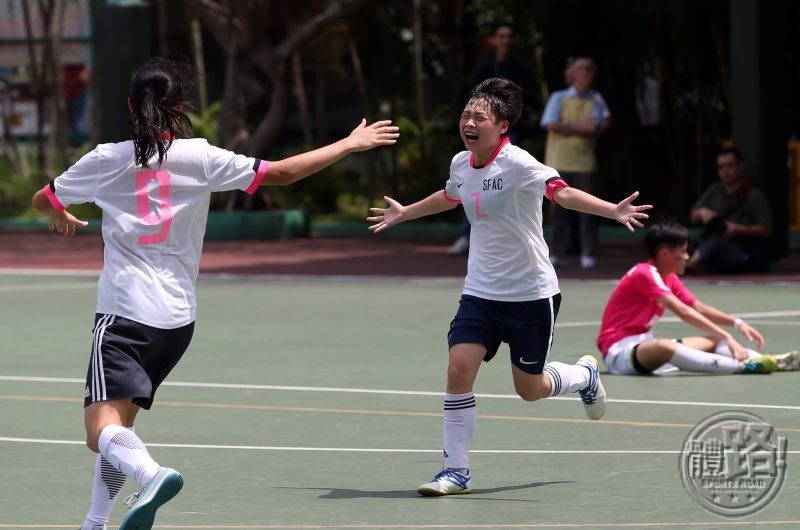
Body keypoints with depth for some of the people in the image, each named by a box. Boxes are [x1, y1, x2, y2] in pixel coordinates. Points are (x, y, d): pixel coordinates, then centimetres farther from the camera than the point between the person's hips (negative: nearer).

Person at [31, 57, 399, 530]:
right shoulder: (200, 158, 1)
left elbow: (43, 200, 14)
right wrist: (350, 144, 16)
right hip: (178, 317, 4)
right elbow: (280, 173, 5)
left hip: (125, 313, -4)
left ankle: (152, 475, -44)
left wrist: (63, 218, 39)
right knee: (120, 421, 21)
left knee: (104, 430, -14)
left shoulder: (108, 160, -1)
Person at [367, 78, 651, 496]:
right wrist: (405, 213, 39)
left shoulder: (518, 164, -19)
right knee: (459, 369, -13)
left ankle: (584, 375, 42)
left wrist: (613, 211, -51)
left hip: (531, 293, -5)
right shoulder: (460, 164, 1)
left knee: (529, 389, 7)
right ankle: (456, 472, -4)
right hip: (481, 292, 5)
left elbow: (561, 192, -35)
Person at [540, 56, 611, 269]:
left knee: (587, 208, -6)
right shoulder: (559, 98, 7)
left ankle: (589, 254, -1)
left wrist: (569, 128, -12)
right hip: (559, 161, -1)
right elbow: (552, 125, -6)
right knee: (558, 208, -1)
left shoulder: (596, 100, 11)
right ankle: (558, 253, 5)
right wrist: (581, 127, -9)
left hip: (585, 161, 1)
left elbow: (599, 127, -2)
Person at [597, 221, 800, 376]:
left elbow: (699, 308, 13)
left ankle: (770, 361, -19)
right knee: (664, 347, -41)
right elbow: (683, 312, -26)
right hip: (619, 351, -10)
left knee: (713, 341, 3)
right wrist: (726, 335, -29)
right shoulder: (646, 274, -17)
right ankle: (744, 366, -48)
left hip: (642, 346, 10)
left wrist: (736, 323, -2)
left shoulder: (669, 278, 12)